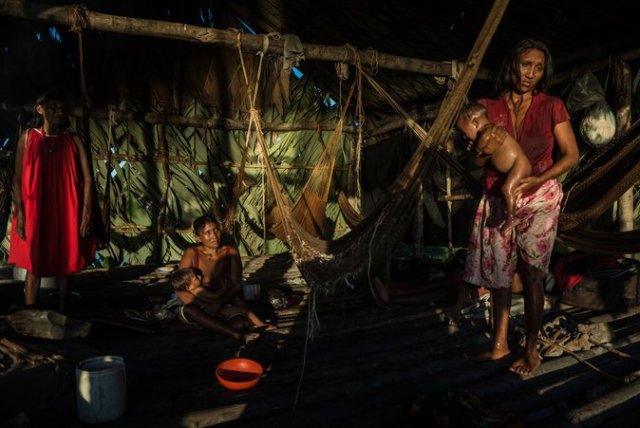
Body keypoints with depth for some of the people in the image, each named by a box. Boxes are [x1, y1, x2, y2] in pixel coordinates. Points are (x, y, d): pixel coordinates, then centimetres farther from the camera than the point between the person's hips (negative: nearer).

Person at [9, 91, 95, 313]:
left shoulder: (74, 141, 2)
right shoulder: (28, 138, 2)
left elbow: (87, 178, -2)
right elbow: (17, 178, 1)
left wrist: (86, 213, -9)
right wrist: (19, 212, -7)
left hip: (67, 213, 1)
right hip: (34, 212, -1)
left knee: (65, 265, 7)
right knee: (33, 266, 1)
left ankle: (62, 314, 18)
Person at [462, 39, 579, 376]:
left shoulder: (551, 107, -2)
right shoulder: (488, 107, 4)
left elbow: (571, 155, -2)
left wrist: (539, 179, -17)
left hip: (538, 199, -3)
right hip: (497, 199, 3)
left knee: (530, 273, -3)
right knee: (498, 272, 7)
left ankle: (531, 350, 12)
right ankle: (499, 344, 21)